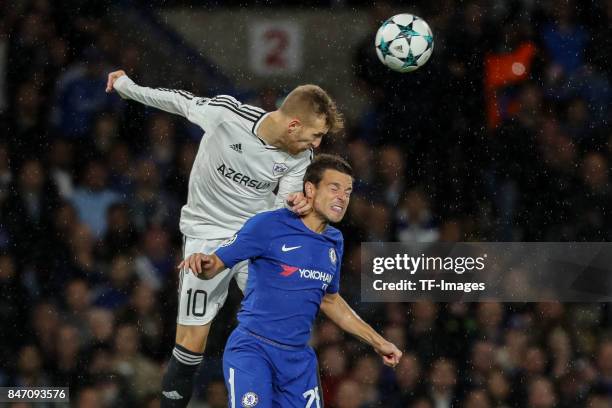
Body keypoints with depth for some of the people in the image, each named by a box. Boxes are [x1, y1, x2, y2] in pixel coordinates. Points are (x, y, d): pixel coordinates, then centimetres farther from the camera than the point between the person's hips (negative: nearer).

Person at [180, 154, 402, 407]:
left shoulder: (334, 242, 12)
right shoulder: (268, 225, -8)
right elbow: (216, 264, -8)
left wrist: (376, 342, 27)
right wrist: (203, 264, -32)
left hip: (299, 358, 6)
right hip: (252, 349, -6)